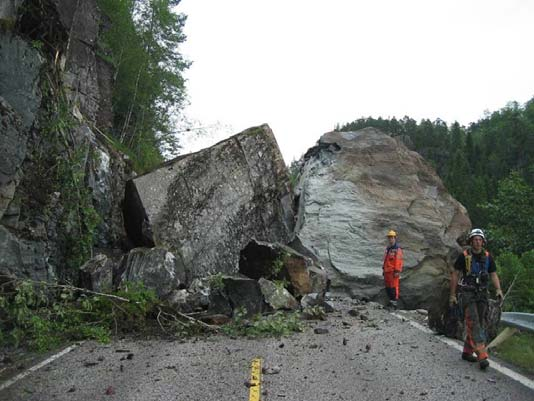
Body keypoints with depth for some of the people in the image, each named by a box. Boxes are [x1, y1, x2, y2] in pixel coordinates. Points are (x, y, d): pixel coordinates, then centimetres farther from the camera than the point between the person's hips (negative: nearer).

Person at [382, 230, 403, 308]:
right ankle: (391, 301, 22)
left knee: (394, 287, -7)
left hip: (393, 272, -8)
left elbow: (398, 261, -15)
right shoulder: (388, 249, 17)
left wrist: (397, 271, -19)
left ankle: (394, 302, -1)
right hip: (387, 271, 8)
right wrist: (384, 269, 20)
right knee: (387, 287, 11)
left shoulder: (397, 249, -10)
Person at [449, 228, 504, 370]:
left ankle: (467, 352, 21)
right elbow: (455, 275, -2)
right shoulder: (464, 256, -7)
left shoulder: (487, 257, 5)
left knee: (479, 324, 8)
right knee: (473, 323, -15)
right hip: (467, 293, -5)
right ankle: (482, 356, -19)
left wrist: (498, 290, -10)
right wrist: (452, 295, -4)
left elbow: (493, 275, 8)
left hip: (482, 294, 5)